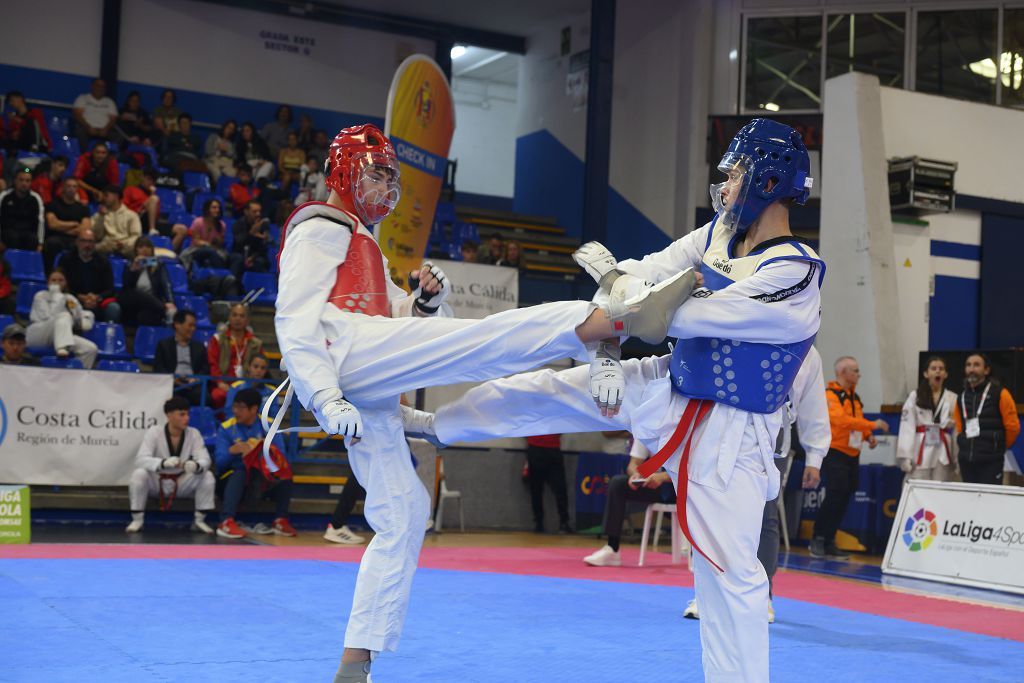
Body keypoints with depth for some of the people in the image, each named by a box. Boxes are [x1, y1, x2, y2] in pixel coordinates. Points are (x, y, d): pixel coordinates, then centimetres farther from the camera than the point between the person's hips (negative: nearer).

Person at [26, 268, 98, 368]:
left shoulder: (71, 299, 20)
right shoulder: (41, 296, 9)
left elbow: (84, 324, 15)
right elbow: (48, 317, -9)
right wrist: (56, 295, -1)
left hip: (60, 336, 4)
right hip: (37, 335, -4)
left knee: (91, 348, -22)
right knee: (64, 316, -35)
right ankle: (62, 348, -60)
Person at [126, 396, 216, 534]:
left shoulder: (193, 433, -10)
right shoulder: (154, 432, -17)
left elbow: (205, 459, -18)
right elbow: (140, 460, -28)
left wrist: (195, 465, -45)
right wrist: (164, 463, -47)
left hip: (182, 484, 2)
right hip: (156, 482, -2)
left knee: (208, 476, -22)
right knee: (139, 474, -32)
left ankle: (199, 521, -6)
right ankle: (137, 520, -13)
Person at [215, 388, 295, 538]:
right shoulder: (226, 428, -4)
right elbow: (220, 463, -10)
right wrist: (232, 450, -29)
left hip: (263, 480, 2)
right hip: (234, 480, -2)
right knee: (239, 473, -34)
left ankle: (281, 520, -23)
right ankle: (227, 522, -44)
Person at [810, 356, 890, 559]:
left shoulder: (854, 396, 15)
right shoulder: (830, 395, -12)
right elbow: (841, 419, -26)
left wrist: (868, 436, 3)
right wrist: (872, 424, -26)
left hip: (852, 455, 8)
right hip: (834, 453, -8)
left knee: (844, 499, 7)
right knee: (834, 496, -15)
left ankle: (829, 542, 16)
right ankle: (817, 540, -3)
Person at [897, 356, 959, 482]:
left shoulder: (953, 398, 7)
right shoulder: (915, 396, 3)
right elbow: (907, 427, -3)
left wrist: (958, 457, 0)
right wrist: (905, 456, -10)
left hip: (943, 453, 1)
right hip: (920, 452, -1)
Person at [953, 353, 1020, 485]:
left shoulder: (1000, 394, -6)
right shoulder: (962, 396, 10)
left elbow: (1013, 427, -2)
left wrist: (998, 447, 8)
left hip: (991, 463, -5)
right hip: (966, 461, 5)